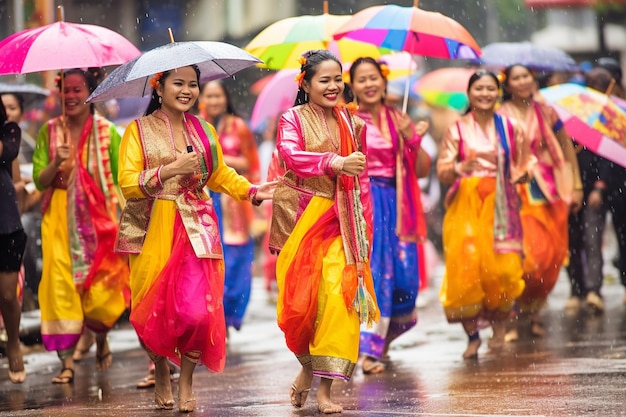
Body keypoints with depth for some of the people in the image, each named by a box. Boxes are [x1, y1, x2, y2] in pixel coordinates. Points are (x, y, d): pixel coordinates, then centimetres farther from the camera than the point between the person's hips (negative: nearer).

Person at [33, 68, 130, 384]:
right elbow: (39, 181, 3)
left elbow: (121, 180, -1)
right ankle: (67, 362, -4)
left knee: (100, 290, -3)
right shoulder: (49, 131, 6)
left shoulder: (107, 132, 1)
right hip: (60, 219, 1)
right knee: (60, 286, -9)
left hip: (99, 219, -1)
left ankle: (101, 341, 29)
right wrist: (57, 163, -16)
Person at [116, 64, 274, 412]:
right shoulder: (139, 130, 0)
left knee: (196, 308, -10)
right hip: (154, 231, -2)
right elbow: (128, 184, -9)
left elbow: (220, 175, 19)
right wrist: (170, 169, -19)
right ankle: (162, 375, 25)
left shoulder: (204, 130, 13)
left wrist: (252, 191, 3)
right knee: (156, 309, 1)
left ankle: (187, 381, 7)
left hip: (195, 230, 2)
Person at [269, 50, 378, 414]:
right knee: (302, 298, -2)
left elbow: (362, 178, 15)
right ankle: (307, 366, 27)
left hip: (340, 220, 2)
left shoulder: (352, 124, 12)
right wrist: (336, 163, -34)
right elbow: (291, 155, -21)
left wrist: (365, 226, 10)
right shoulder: (293, 120, 1)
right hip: (301, 218, -2)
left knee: (337, 292, -13)